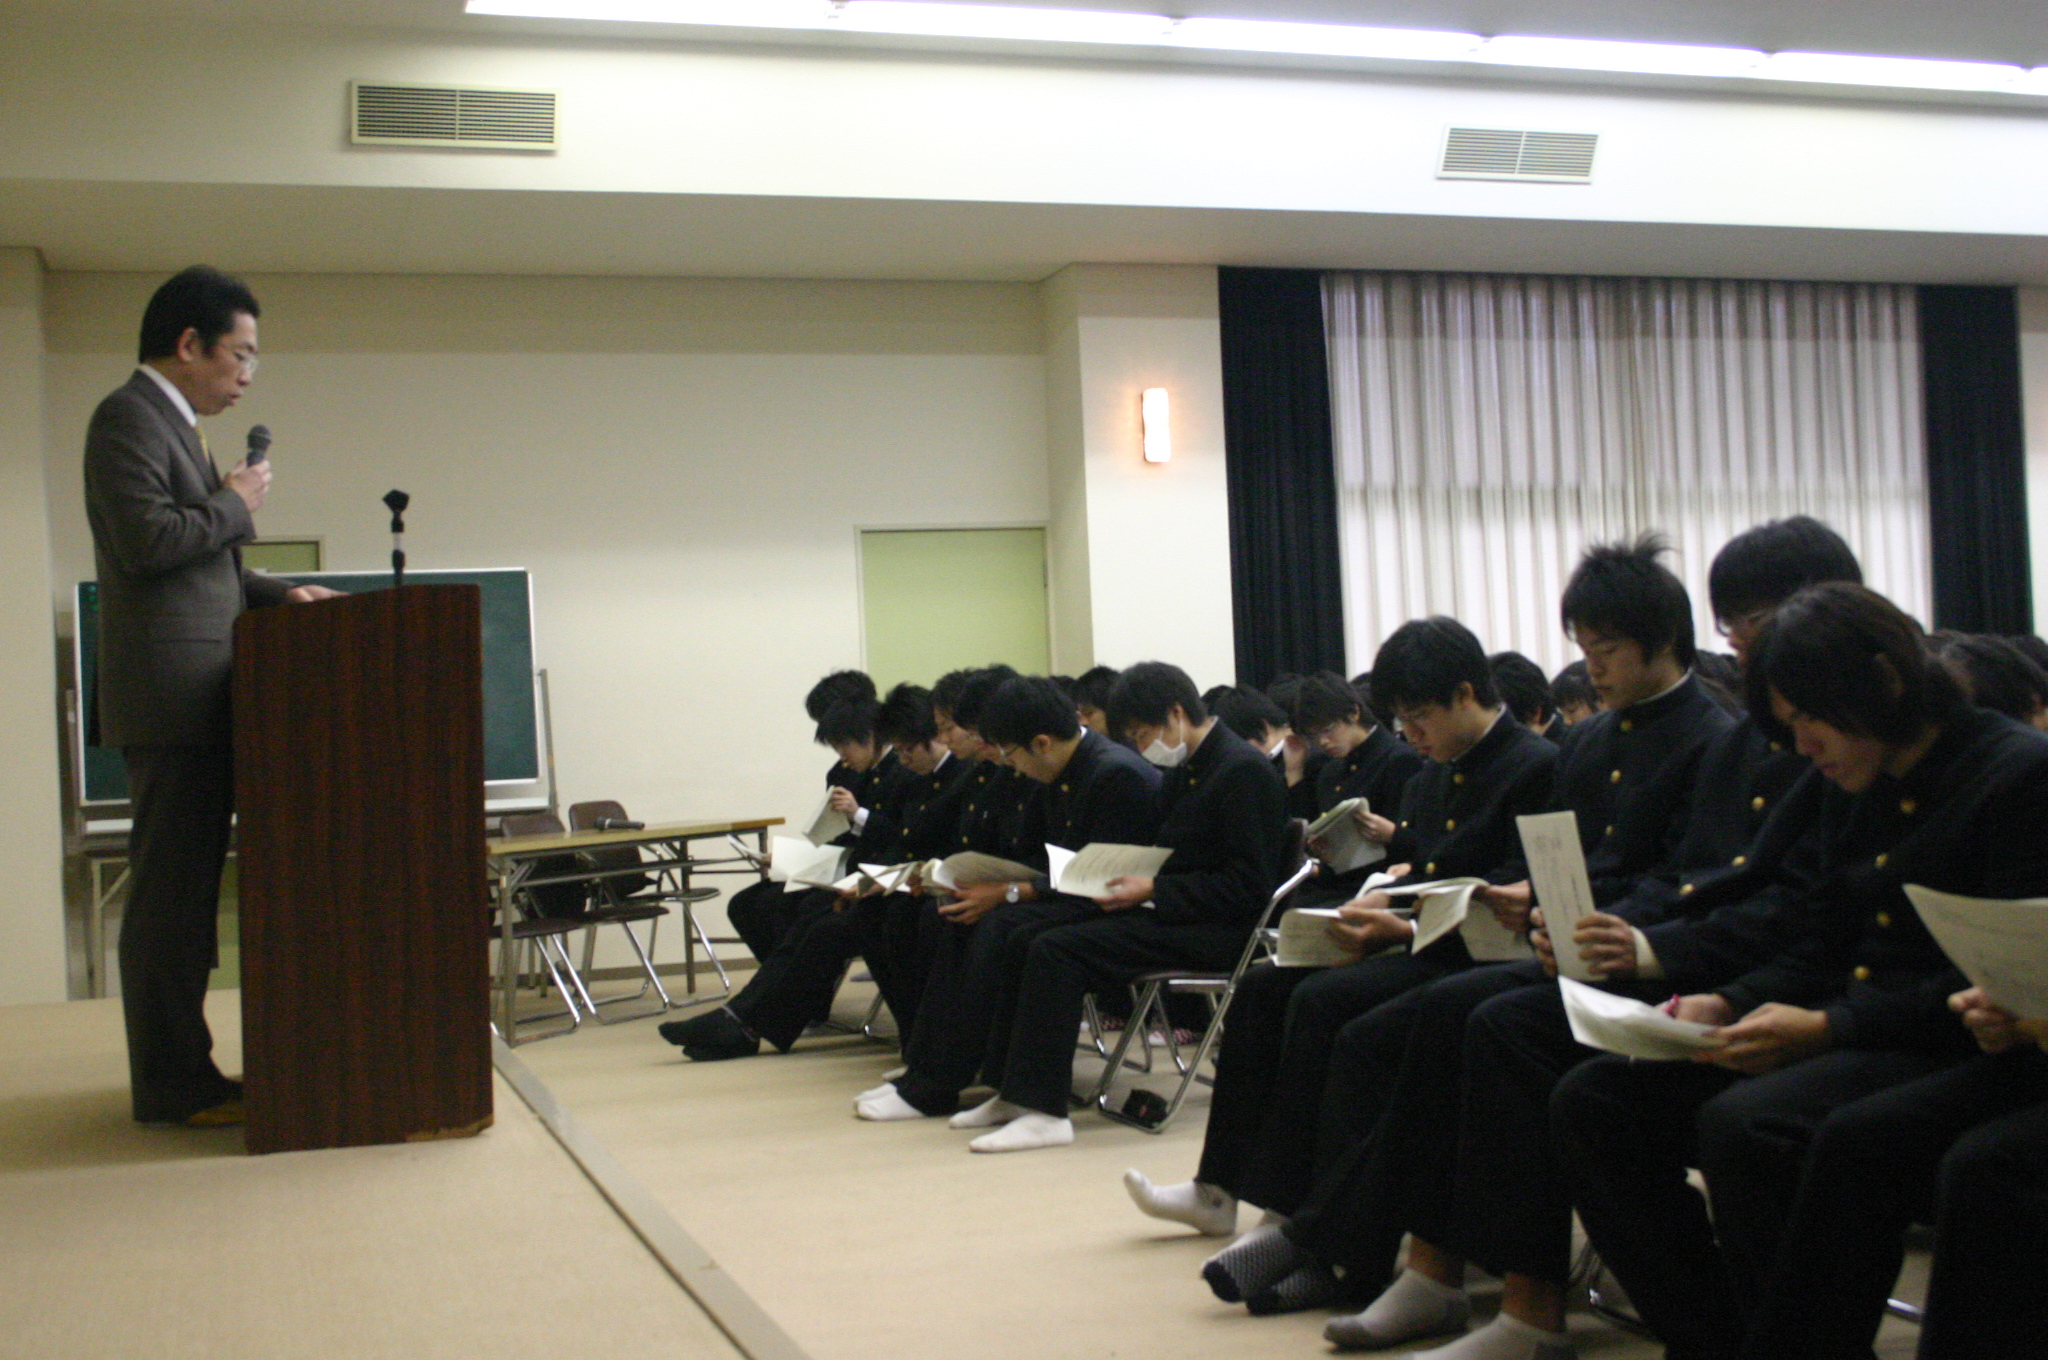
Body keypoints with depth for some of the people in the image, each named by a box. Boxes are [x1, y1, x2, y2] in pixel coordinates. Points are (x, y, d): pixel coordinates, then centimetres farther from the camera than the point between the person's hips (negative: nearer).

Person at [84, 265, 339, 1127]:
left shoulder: (173, 426, 22)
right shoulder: (128, 418, -9)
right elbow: (148, 542, -21)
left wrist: (276, 594, 13)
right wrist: (236, 505, -8)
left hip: (197, 699, 10)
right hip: (169, 697, -10)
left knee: (183, 889, 12)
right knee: (170, 888, -7)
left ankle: (180, 1071, 19)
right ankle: (171, 1087, -1)